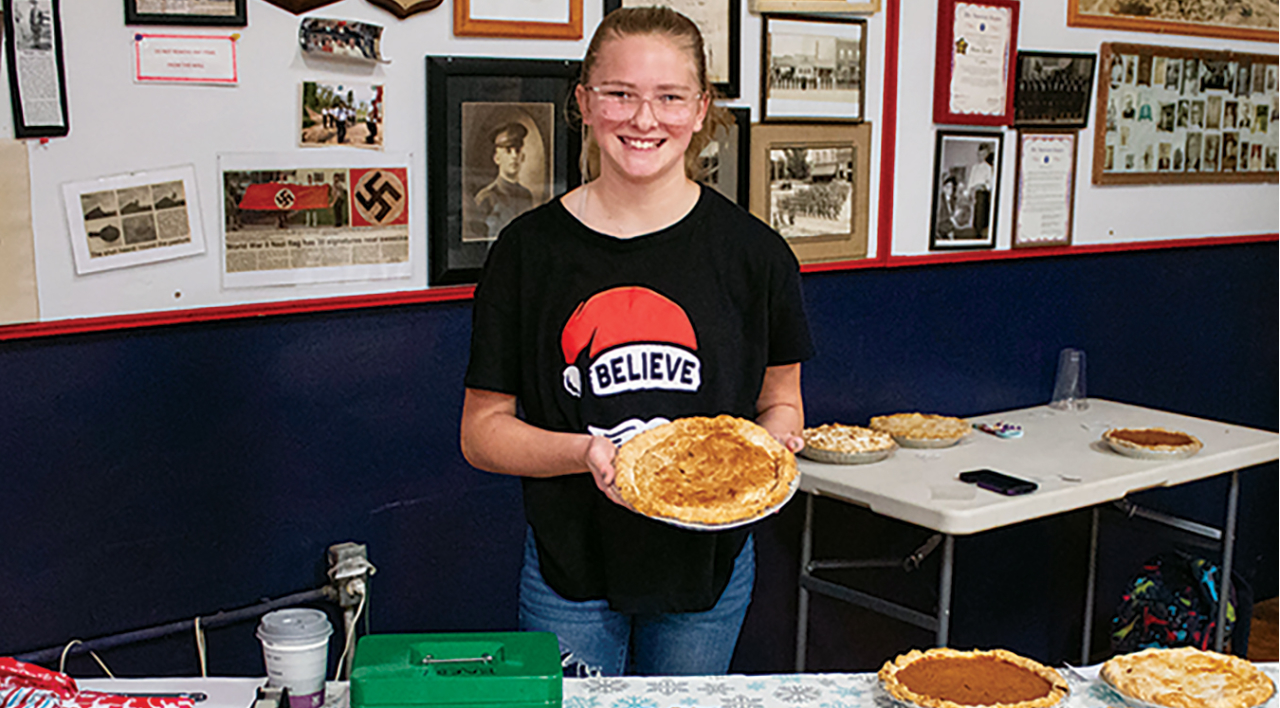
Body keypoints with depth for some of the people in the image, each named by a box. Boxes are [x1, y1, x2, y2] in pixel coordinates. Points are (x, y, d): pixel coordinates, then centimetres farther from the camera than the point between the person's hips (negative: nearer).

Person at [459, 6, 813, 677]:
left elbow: (781, 403, 7)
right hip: (569, 568, -1)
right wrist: (584, 452, -22)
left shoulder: (753, 251, -5)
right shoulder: (531, 249, -7)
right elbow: (483, 430, -4)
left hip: (709, 564, 2)